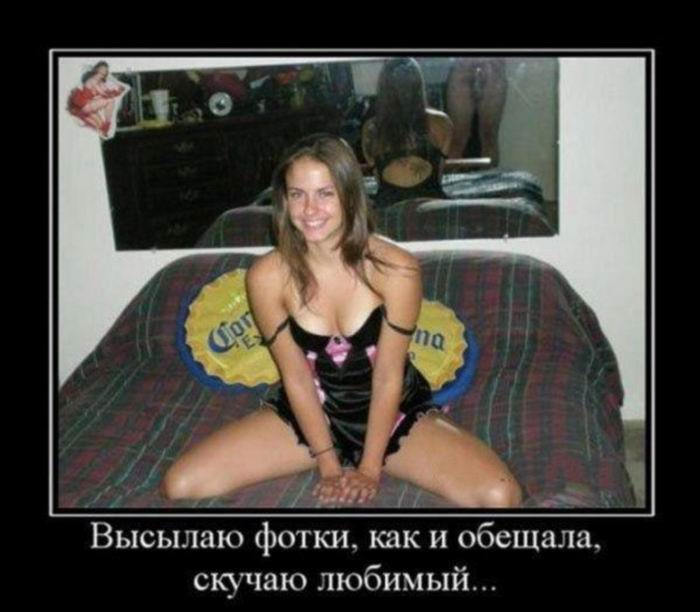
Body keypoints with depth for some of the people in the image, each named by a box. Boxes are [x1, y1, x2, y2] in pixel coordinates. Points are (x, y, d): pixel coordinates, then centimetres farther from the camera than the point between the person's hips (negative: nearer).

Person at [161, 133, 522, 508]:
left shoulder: (396, 269, -22)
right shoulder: (267, 277, -17)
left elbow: (388, 378, -16)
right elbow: (296, 377, -11)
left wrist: (370, 469, -14)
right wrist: (328, 465, -10)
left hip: (395, 412, -1)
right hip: (307, 412, 1)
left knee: (501, 496, -22)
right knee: (180, 485, -13)